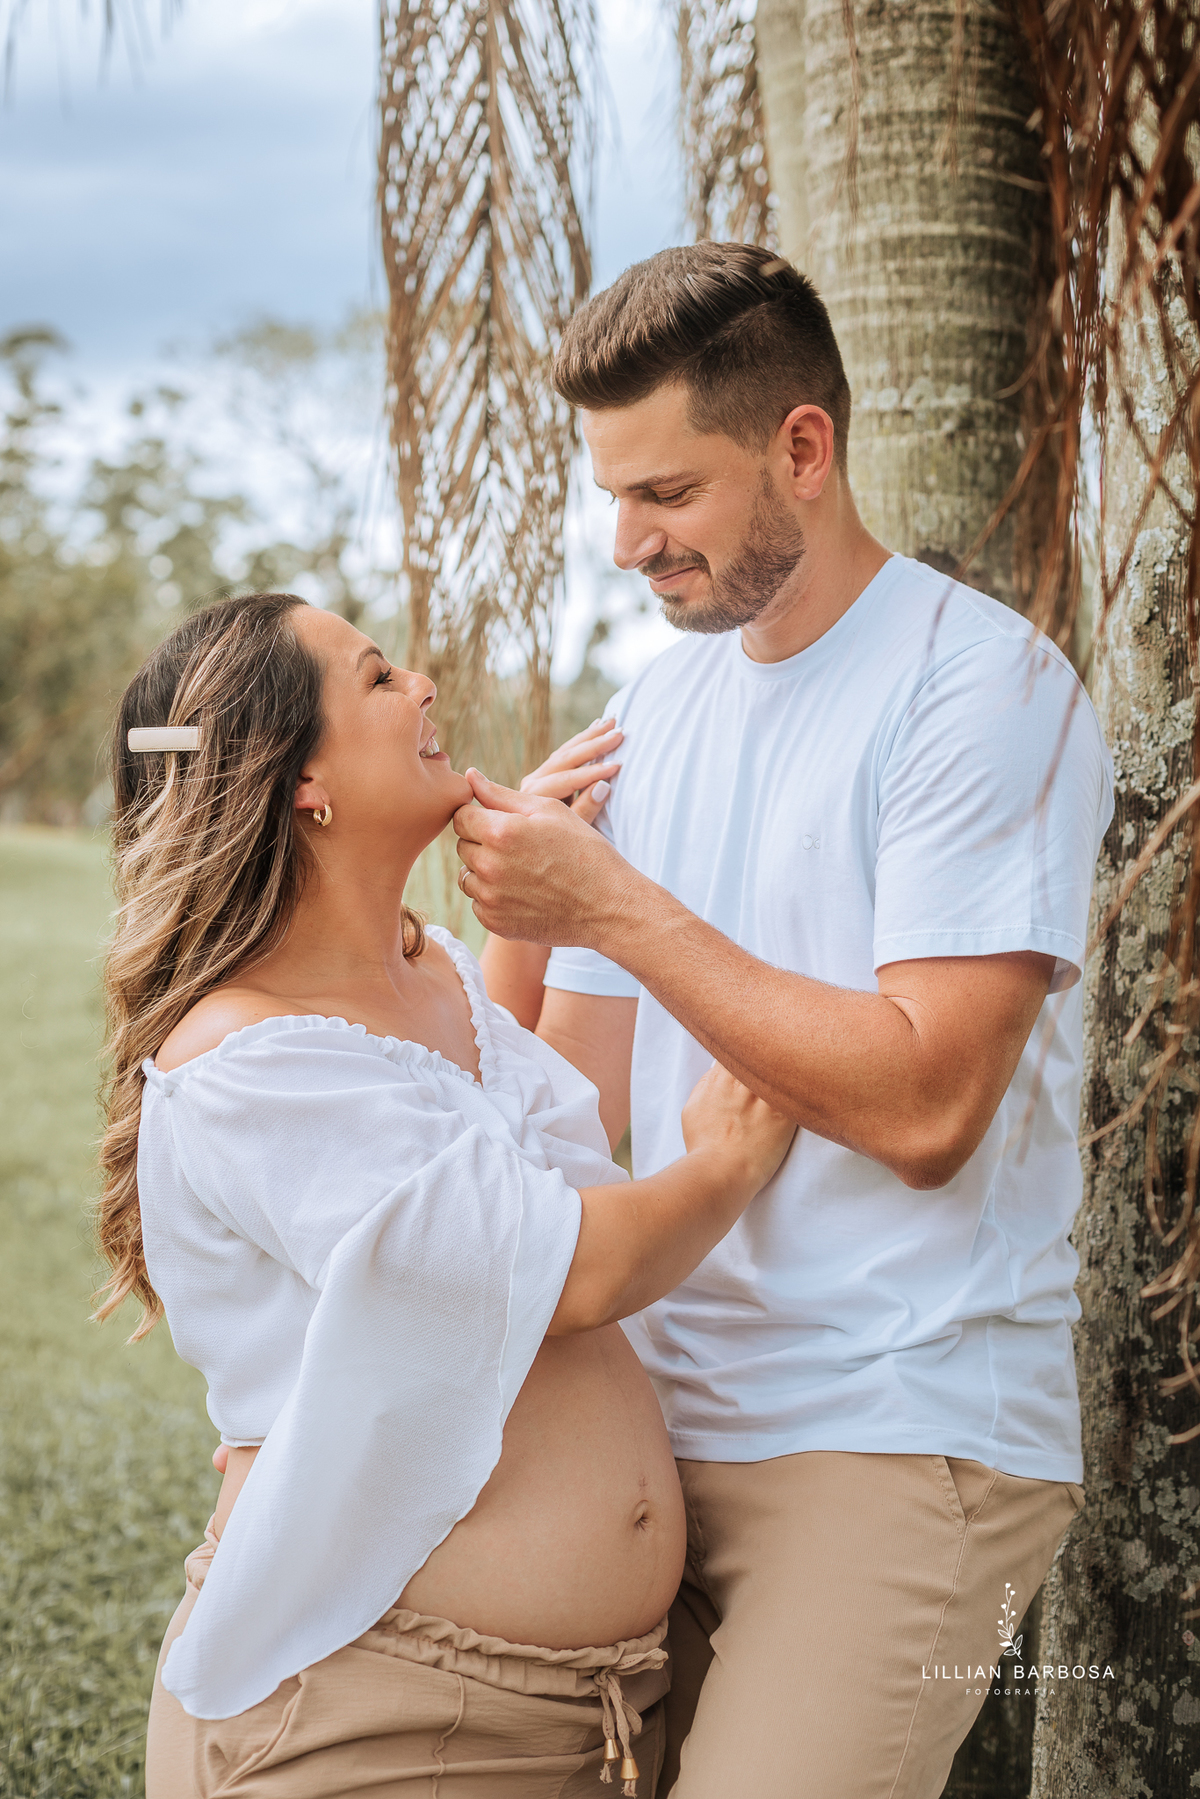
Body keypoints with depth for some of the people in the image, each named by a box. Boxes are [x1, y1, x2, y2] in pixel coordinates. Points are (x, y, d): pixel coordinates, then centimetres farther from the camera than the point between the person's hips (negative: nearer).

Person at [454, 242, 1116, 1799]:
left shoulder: (982, 687, -9)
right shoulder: (653, 709, 13)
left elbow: (923, 1106, -18)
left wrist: (615, 906, -15)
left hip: (897, 1438, -6)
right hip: (665, 1423, 6)